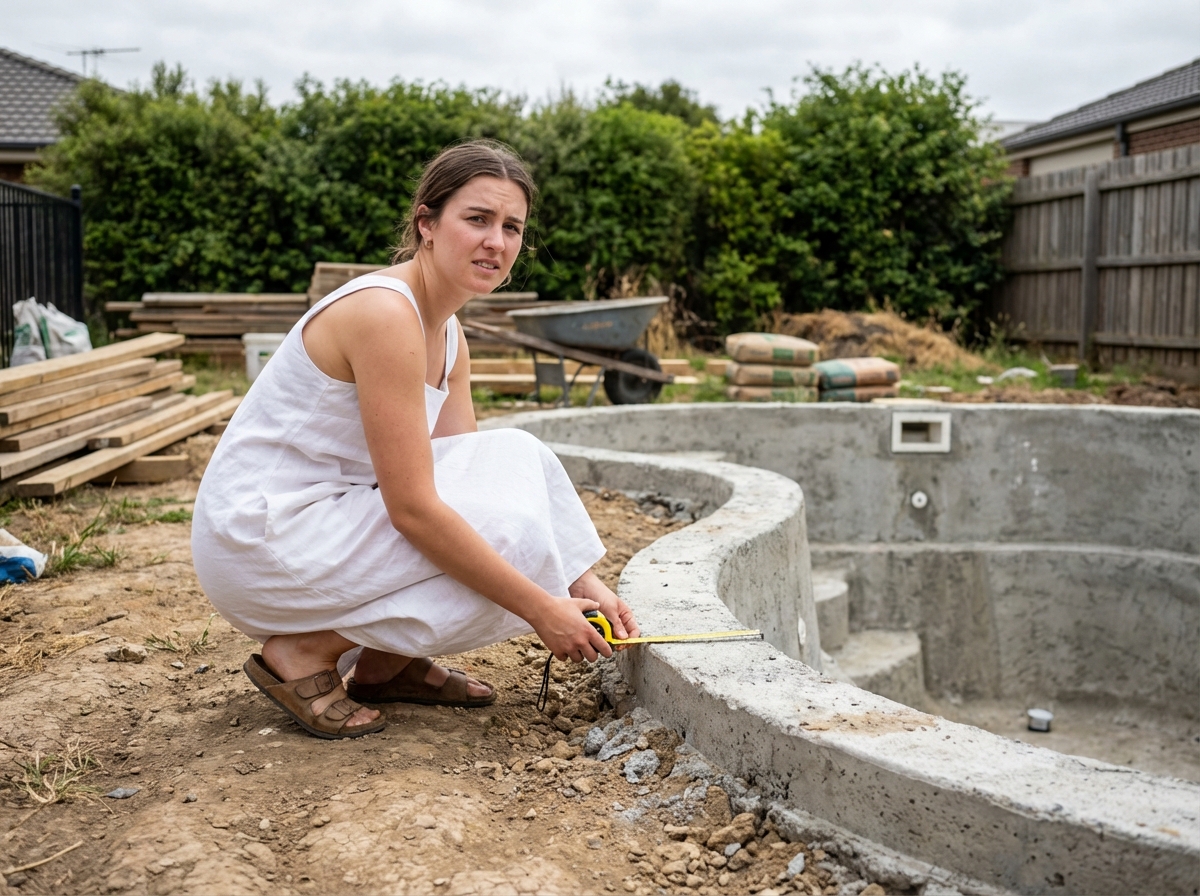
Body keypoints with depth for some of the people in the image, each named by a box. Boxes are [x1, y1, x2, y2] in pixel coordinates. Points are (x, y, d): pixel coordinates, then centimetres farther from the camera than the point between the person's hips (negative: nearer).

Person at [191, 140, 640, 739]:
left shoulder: (447, 335, 7)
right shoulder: (384, 312, -22)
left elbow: (472, 472, 9)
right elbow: (413, 509, -25)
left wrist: (581, 584, 0)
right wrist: (540, 608, -19)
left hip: (324, 515, 9)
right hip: (258, 540, -9)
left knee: (519, 458, 0)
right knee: (507, 534, -15)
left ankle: (388, 661, 8)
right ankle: (302, 654, -3)